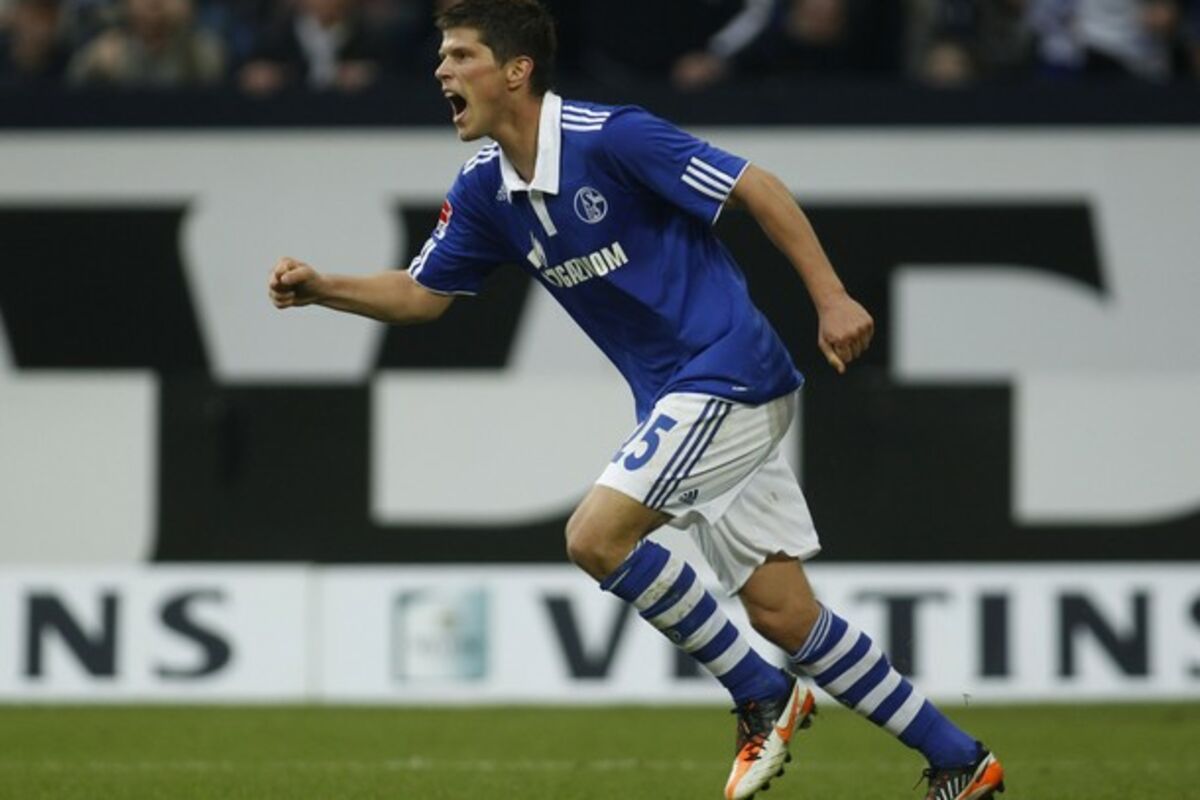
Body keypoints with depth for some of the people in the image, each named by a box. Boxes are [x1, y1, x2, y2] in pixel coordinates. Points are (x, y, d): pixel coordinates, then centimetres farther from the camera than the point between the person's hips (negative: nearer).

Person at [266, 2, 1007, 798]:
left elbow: (757, 187, -15)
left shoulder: (610, 137, -18)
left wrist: (833, 299, -18)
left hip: (730, 375, -8)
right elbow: (422, 294, 14)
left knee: (597, 534, -18)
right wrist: (318, 287, -2)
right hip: (679, 400, 8)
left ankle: (763, 696, -3)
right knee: (783, 614, 5)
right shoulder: (485, 189, 6)